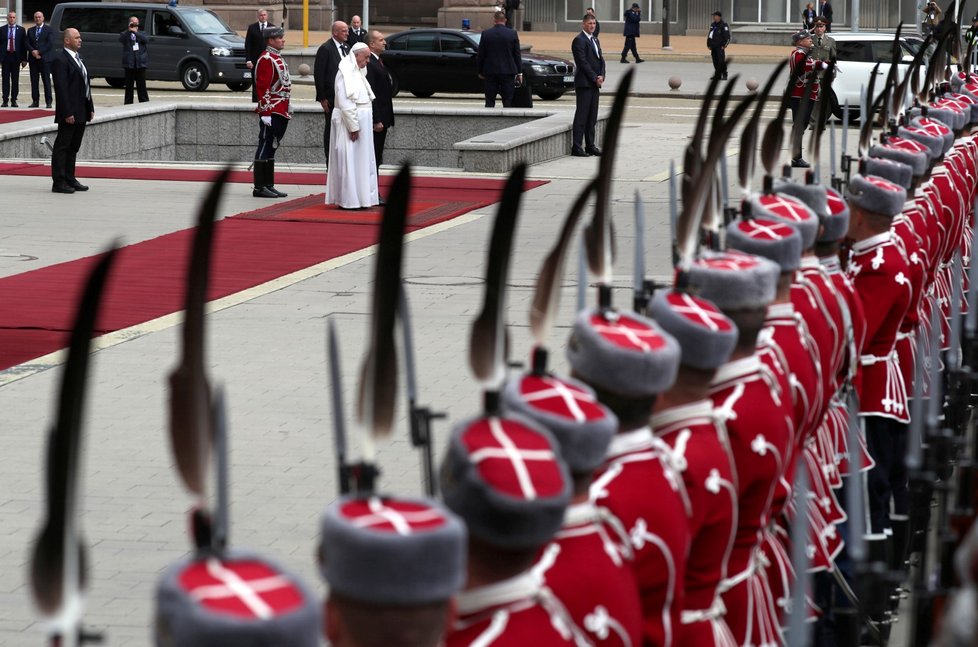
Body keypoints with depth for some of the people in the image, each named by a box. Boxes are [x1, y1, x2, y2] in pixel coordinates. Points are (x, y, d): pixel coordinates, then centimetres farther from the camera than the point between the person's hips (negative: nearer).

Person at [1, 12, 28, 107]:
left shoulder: (21, 30, 5)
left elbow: (24, 45, 4)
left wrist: (24, 59, -1)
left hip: (16, 56, 0)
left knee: (15, 80, 2)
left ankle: (14, 100, 6)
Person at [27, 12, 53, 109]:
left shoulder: (49, 30, 4)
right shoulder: (30, 31, 17)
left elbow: (50, 43, -7)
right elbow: (27, 43, 9)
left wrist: (39, 52, -12)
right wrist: (33, 51, -11)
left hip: (45, 58, -4)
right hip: (33, 59, 4)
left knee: (46, 81, -5)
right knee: (34, 81, 3)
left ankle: (48, 101, -5)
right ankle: (35, 101, 5)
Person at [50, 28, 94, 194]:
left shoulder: (78, 58, 17)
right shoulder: (60, 60, -12)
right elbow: (61, 89, -18)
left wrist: (90, 108, 15)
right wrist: (67, 113, -22)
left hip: (81, 112, 9)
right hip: (69, 114, -9)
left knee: (73, 147, 14)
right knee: (62, 147, -4)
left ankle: (70, 179, 20)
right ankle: (59, 182, -2)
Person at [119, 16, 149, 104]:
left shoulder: (141, 34, 12)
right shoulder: (125, 34, 8)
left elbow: (146, 40, -8)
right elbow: (121, 39, -13)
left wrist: (136, 32, -12)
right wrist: (129, 30, -18)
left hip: (140, 63, 0)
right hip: (129, 64, 0)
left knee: (141, 85, 2)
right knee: (129, 86, 5)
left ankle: (144, 102, 6)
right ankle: (128, 103, 10)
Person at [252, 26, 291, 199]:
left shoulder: (278, 59, 18)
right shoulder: (266, 59, -13)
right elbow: (263, 88, -18)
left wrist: (287, 110, 22)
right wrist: (265, 112, -21)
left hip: (281, 112, 10)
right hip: (271, 112, -10)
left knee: (271, 148, 12)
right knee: (265, 148, -6)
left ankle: (269, 186, 16)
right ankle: (259, 188, -4)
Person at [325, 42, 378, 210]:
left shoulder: (358, 72, 14)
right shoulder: (345, 73, -15)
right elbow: (345, 104, -20)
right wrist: (353, 127, -21)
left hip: (361, 123, 10)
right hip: (350, 122, -10)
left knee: (361, 162, 11)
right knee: (349, 162, -5)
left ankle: (360, 197, 16)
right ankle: (348, 200, -1)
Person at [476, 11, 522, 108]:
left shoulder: (486, 34, -3)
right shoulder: (512, 34, -4)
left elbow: (480, 55, 2)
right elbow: (517, 54, 0)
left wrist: (480, 71, 12)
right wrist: (519, 72, 6)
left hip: (490, 72, 1)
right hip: (508, 71, 0)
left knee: (490, 101, 6)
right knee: (508, 101, 2)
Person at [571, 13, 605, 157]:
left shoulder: (595, 40, 19)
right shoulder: (579, 40, -9)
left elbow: (600, 59, 16)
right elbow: (583, 62, -15)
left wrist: (601, 76, -1)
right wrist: (595, 78, -14)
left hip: (595, 83, 8)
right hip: (584, 83, -8)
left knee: (592, 117, 10)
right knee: (581, 116, -8)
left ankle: (590, 146, 14)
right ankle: (576, 148, -7)